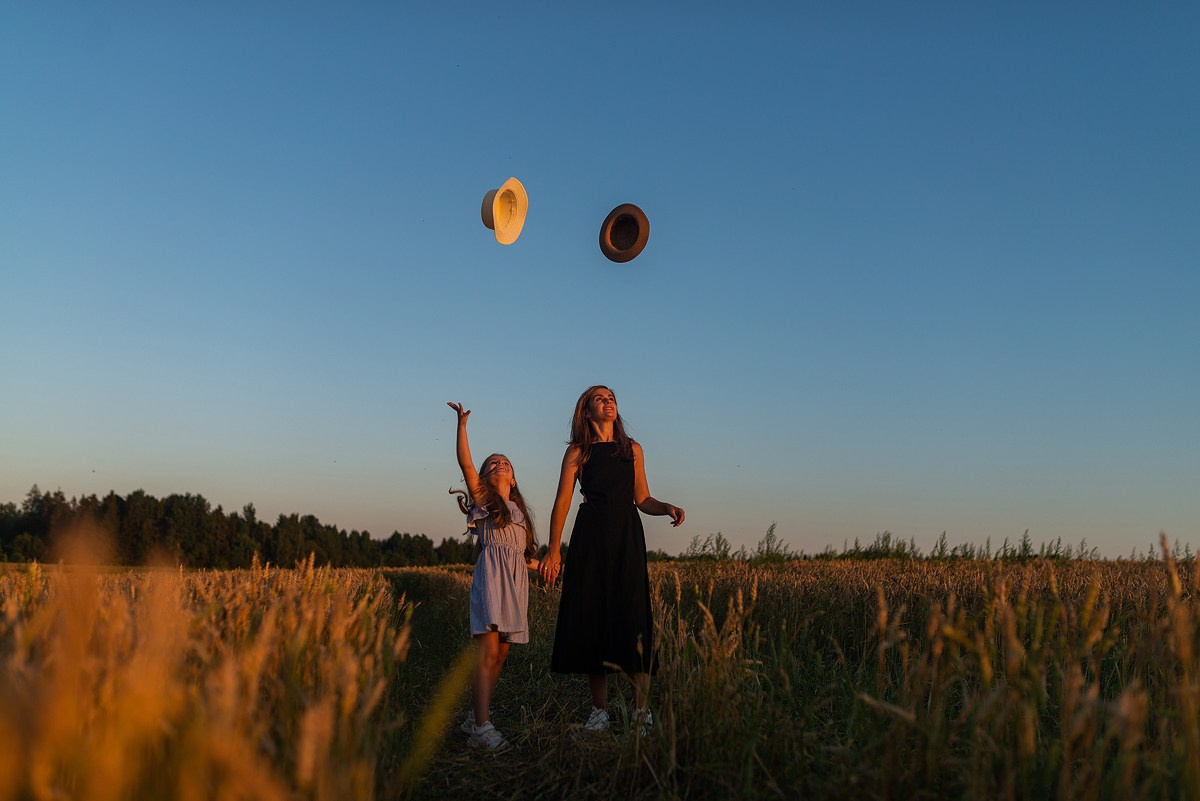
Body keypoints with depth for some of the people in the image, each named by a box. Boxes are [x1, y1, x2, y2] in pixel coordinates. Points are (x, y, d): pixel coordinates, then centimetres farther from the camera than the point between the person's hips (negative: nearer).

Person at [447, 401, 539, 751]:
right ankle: (482, 726, -16)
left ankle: (474, 717, 14)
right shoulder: (482, 499, 9)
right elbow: (465, 462, -5)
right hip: (491, 578, -6)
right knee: (487, 653, -14)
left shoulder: (519, 510, 24)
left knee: (499, 656, 6)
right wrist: (462, 424, -10)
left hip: (517, 583, 6)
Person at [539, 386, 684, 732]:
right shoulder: (578, 452, 6)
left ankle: (641, 707, -1)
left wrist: (667, 507, -7)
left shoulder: (632, 449, 12)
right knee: (592, 614, -1)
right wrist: (553, 550, -6)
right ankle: (599, 709, 7)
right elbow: (562, 502, 1)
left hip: (627, 536, 1)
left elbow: (643, 499, 14)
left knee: (631, 615, -7)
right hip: (591, 535, -1)